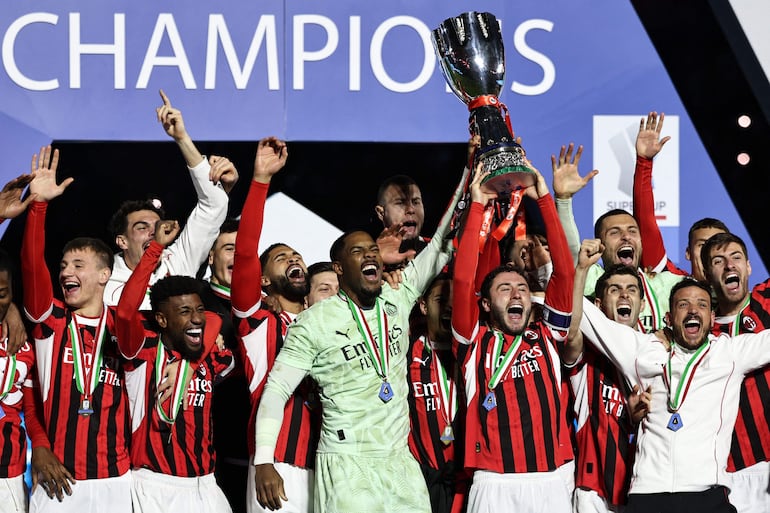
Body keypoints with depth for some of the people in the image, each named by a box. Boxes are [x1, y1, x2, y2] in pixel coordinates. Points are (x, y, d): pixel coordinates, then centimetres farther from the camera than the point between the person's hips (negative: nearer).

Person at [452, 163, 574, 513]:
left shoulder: (547, 337, 12)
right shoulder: (475, 342, 7)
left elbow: (564, 271, 5)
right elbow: (463, 278, -5)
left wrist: (544, 199, 4)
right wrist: (477, 205, -1)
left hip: (552, 481, 2)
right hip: (496, 484, -2)